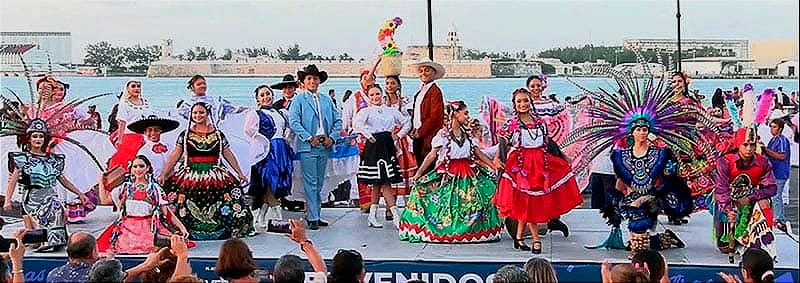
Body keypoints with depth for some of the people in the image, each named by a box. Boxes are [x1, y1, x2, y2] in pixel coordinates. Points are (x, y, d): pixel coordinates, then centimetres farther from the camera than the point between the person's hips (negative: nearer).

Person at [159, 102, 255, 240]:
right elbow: (175, 156, 7)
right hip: (191, 176, -1)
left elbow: (229, 155, 13)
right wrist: (164, 174, 1)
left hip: (215, 176, 1)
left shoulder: (218, 134, 9)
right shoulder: (185, 135, 8)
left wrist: (239, 173, 11)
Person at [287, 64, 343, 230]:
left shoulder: (327, 100, 16)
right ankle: (312, 218, -4)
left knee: (319, 183, 10)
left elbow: (337, 120, 15)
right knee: (310, 183, -6)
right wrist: (309, 138, -15)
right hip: (307, 148, -5)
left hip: (324, 147, 5)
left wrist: (332, 137, -1)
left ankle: (316, 215, 17)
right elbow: (294, 122, -9)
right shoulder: (299, 100, 1)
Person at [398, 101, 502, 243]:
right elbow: (432, 155, -5)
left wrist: (495, 167, 8)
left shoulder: (466, 134, 13)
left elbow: (479, 154, 14)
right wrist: (418, 174, -11)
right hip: (448, 175, -5)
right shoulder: (443, 133, -4)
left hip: (467, 175, 5)